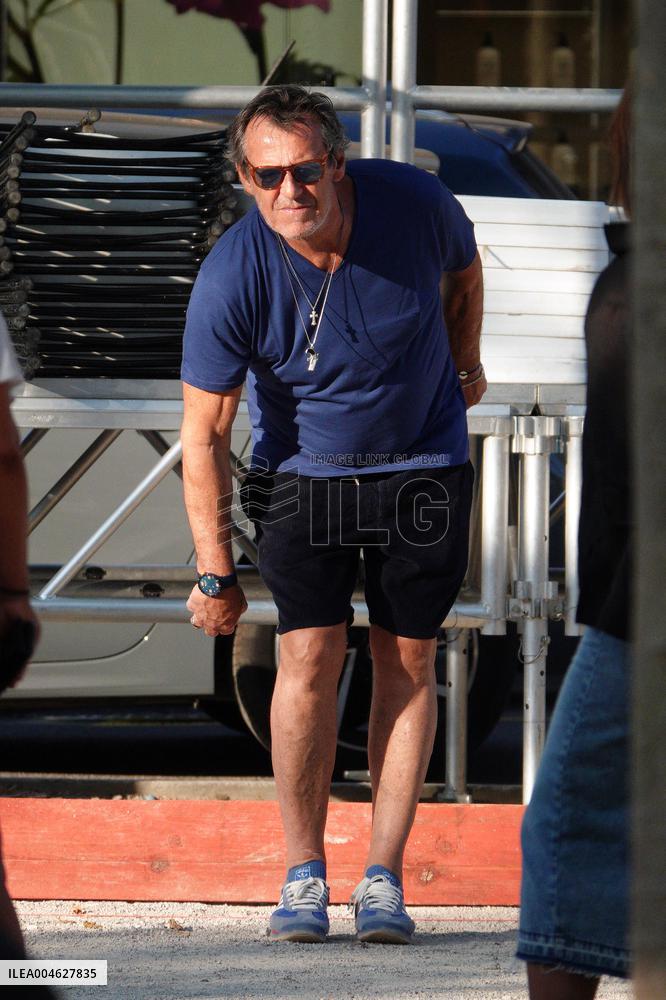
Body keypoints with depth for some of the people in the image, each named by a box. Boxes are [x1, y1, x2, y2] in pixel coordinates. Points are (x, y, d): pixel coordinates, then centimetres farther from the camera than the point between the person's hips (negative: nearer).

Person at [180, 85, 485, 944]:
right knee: (310, 654, -12)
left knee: (406, 660, -2)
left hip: (423, 467, 1)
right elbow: (203, 436, -16)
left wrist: (464, 365, 19)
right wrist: (215, 575, -14)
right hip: (302, 471, -1)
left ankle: (383, 876, 2)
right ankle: (303, 877, -3)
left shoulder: (414, 204, -20)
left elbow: (463, 269, 7)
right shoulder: (231, 278, -24)